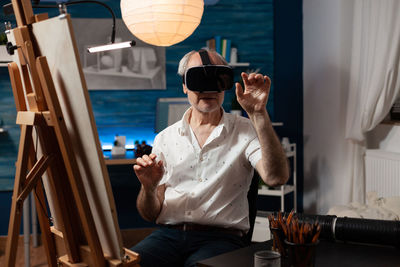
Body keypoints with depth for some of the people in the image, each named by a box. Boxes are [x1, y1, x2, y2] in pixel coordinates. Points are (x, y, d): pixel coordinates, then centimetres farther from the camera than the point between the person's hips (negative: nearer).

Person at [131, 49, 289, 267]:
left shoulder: (246, 131, 6)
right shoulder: (166, 138, 13)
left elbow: (276, 178, -15)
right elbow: (150, 214, 13)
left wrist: (258, 114, -18)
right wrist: (149, 188, -11)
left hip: (220, 238, -2)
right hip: (168, 235, 3)